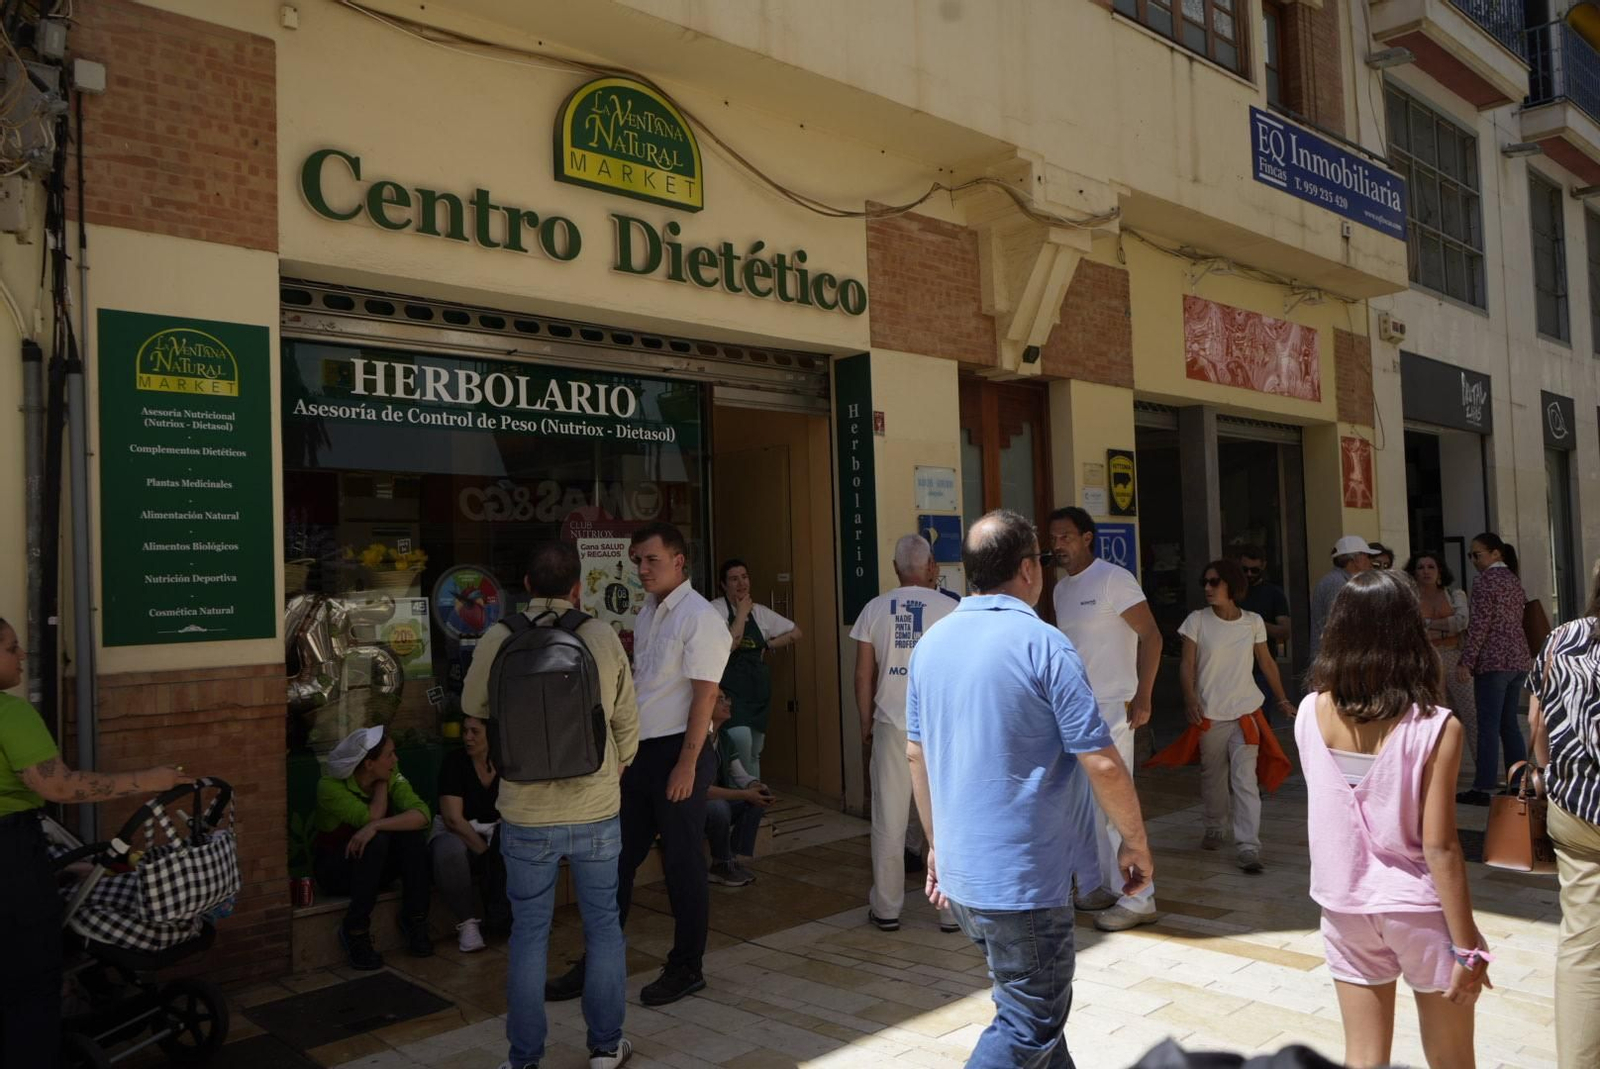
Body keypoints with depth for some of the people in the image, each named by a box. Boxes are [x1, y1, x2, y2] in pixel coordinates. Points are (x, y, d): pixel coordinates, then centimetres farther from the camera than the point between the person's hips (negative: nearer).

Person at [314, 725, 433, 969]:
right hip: (335, 869, -4)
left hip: (374, 869, 4)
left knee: (412, 830, -24)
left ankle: (414, 919, -14)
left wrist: (376, 826, -38)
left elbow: (423, 814, -25)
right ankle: (355, 930, -22)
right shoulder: (330, 786, -21)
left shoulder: (392, 777, -8)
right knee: (377, 839, -34)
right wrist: (381, 783, -17)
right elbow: (372, 817, -31)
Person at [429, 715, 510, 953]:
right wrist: (485, 850, -20)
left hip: (493, 834, 3)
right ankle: (466, 922, -17)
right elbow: (453, 818, -17)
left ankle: (500, 916, -10)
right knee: (449, 851, -38)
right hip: (456, 834, -3)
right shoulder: (455, 762, -10)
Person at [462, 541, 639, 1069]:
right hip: (597, 811, 0)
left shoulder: (497, 640, -10)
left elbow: (473, 707, 9)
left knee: (529, 934, 12)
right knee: (603, 926, 15)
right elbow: (627, 722, 3)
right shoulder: (603, 637, -8)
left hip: (526, 817, 0)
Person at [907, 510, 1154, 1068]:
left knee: (1028, 1000, 24)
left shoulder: (931, 643, 4)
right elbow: (1101, 764, -17)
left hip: (958, 874, 7)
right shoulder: (1044, 645, -16)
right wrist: (1136, 843, -2)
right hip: (1024, 876, -7)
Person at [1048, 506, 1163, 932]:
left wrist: (1142, 698, -18)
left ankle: (1137, 899, 2)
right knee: (1079, 804, 12)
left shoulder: (1114, 579, -11)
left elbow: (1151, 636, -14)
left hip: (1110, 707, -8)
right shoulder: (1062, 588, 13)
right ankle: (1095, 888, 24)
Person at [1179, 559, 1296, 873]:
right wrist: (1190, 699, -18)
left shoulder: (1253, 622, 2)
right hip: (1210, 714, 0)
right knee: (1213, 776, 12)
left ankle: (1247, 846, -8)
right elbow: (1187, 665, -5)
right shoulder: (1197, 620, -3)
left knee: (1245, 779, -8)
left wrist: (1283, 700, 12)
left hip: (1245, 711, 0)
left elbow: (1267, 663, 12)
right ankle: (1214, 828, 34)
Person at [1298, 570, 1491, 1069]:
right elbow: (1440, 847, -17)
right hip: (1417, 910, -3)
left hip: (1344, 907, 3)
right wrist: (1467, 947, -9)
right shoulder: (1435, 728, -18)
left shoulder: (1311, 713, -7)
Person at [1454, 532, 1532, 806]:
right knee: (1509, 723, 13)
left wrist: (1465, 662, -15)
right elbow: (1519, 619, 19)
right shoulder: (1514, 579, 14)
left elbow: (1478, 627, -16)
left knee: (1489, 726, -6)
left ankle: (1483, 788, -5)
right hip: (1519, 659, 8)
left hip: (1493, 662, -8)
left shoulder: (1485, 582, -11)